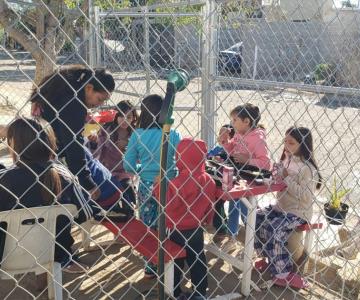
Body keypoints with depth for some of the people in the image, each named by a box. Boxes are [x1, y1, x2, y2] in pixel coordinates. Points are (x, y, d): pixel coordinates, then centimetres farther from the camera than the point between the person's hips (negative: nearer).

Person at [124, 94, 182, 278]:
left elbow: (129, 166, -4)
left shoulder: (137, 135, -7)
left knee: (147, 228, 13)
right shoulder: (174, 135, -8)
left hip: (146, 187, 0)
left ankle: (151, 268, 23)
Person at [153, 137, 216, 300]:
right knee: (197, 259, 19)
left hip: (177, 230, -4)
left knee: (176, 261, 14)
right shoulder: (209, 180, -8)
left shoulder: (177, 182, -28)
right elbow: (210, 205, 3)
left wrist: (159, 185, -7)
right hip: (197, 229, 4)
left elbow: (167, 204, -19)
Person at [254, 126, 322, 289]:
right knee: (256, 219, -6)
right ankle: (268, 258, 11)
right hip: (281, 207, 8)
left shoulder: (308, 168, -16)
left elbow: (306, 196, -24)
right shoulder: (287, 161, 9)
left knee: (273, 229, -27)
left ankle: (284, 274, -12)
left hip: (298, 213, -8)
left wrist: (288, 178, -23)